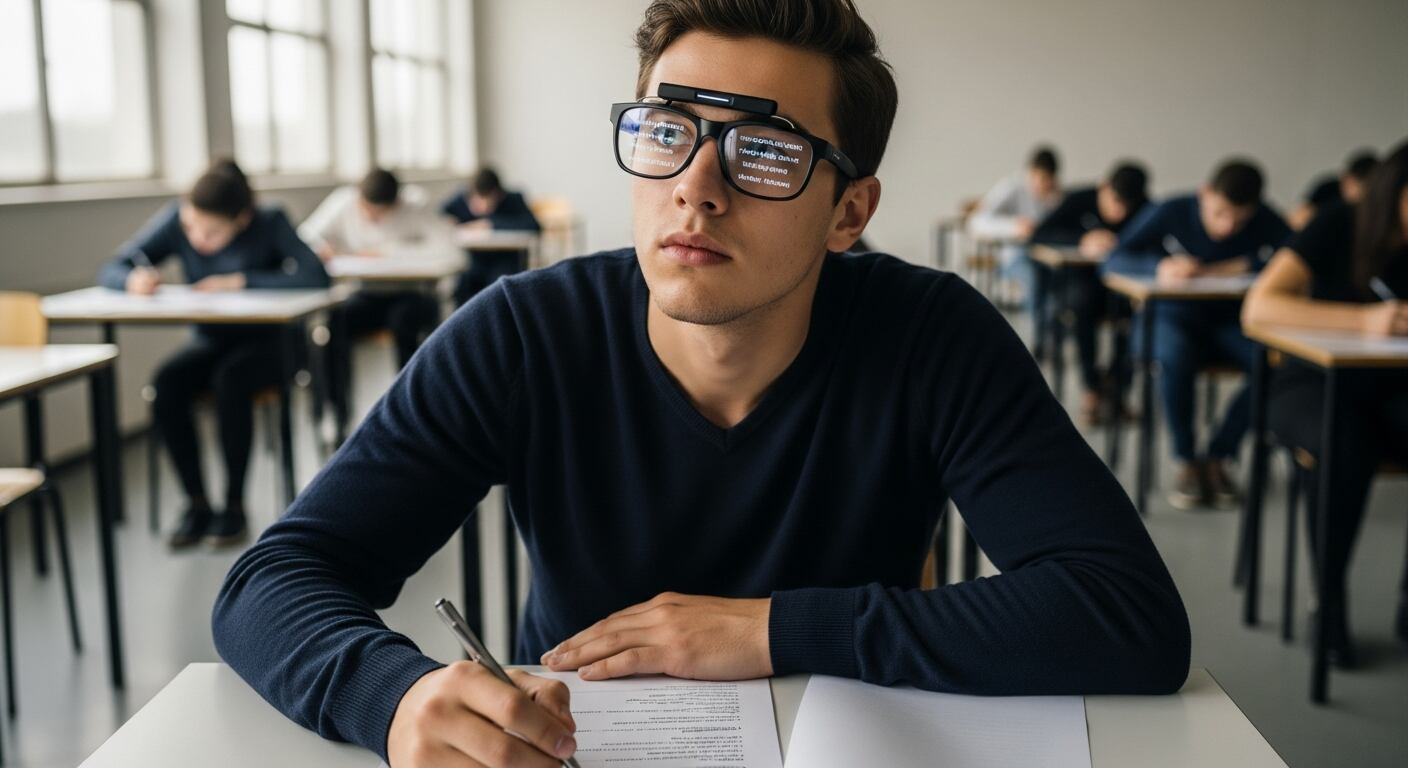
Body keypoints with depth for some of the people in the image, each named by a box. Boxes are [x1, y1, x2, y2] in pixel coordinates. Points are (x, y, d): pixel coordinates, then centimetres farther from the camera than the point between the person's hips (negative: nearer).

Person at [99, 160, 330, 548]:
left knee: (230, 378, -35)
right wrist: (133, 278, -30)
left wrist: (242, 281, -28)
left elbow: (317, 277, -29)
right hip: (211, 341, 3)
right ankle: (197, 504, -14)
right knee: (167, 382, -29)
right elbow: (109, 270, -6)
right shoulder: (174, 220, -9)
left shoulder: (270, 224, -17)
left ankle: (234, 505, -19)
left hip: (266, 341, -3)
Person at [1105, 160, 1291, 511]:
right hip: (1177, 316, -2)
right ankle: (1187, 462, -18)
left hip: (1232, 322, 2)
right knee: (1174, 359, -38)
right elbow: (1114, 261, -18)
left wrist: (1242, 267, -25)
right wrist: (1159, 267, -37)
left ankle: (1217, 457, -14)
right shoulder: (1170, 213, -12)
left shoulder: (1265, 222, -9)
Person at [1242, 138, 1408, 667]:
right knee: (1345, 445, -38)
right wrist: (1364, 319, -34)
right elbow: (1258, 307, -24)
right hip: (1314, 384, -3)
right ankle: (1329, 602, -19)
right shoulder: (1339, 227, -9)